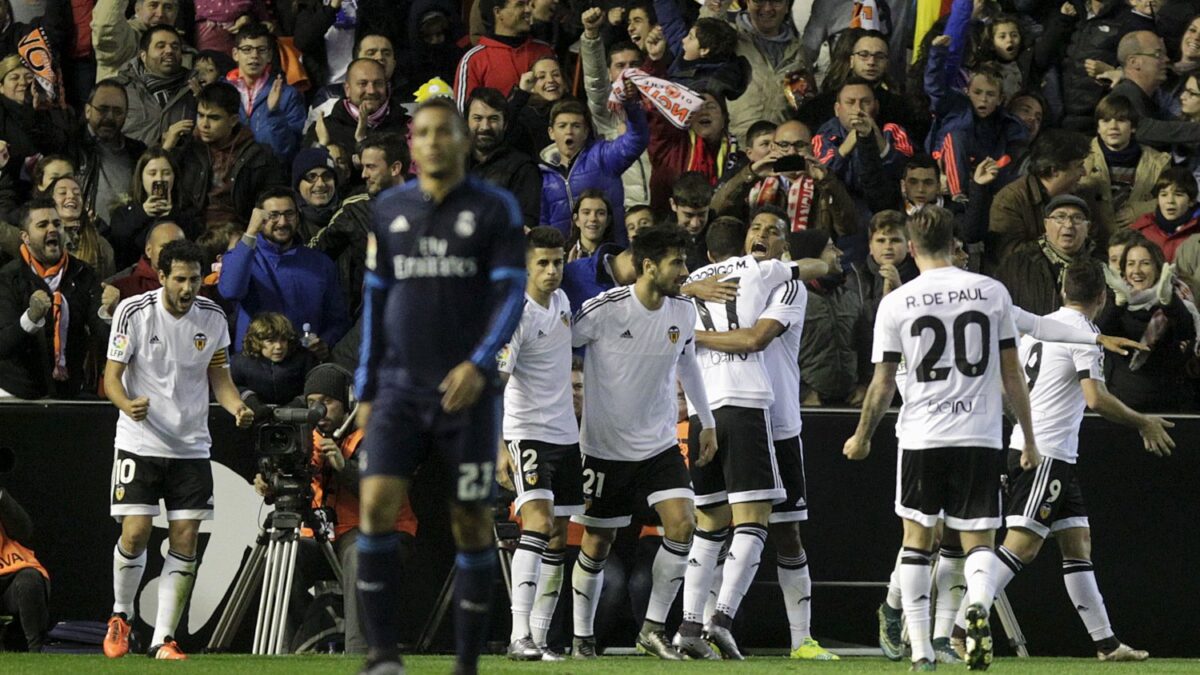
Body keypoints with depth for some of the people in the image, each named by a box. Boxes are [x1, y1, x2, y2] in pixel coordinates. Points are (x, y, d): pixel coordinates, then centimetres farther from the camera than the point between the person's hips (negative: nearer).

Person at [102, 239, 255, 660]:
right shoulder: (133, 312, -9)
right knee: (135, 532, -11)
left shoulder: (212, 317, 1)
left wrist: (237, 407, -8)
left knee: (186, 539, -4)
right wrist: (128, 404, -28)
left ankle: (163, 639, 3)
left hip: (192, 447, 3)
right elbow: (112, 376, -7)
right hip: (140, 442, -3)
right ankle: (121, 617, 15)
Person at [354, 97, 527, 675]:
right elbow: (376, 299, 14)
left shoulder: (496, 209, 0)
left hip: (465, 390, -2)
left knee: (470, 521, 2)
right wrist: (366, 389, 11)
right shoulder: (389, 211, 10)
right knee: (377, 503, -15)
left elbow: (512, 294, -6)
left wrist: (479, 364, -21)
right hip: (400, 389, 2)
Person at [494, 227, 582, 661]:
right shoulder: (516, 315, -17)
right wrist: (499, 449, -35)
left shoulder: (561, 300, 8)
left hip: (565, 433, 8)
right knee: (537, 522, -22)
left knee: (559, 538, 9)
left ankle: (540, 637, 16)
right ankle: (520, 636, -29)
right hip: (527, 433, -8)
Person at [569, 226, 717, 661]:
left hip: (661, 445, 4)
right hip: (606, 447, -4)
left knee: (682, 525, -13)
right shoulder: (604, 310, -17)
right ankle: (582, 637, 20)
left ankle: (654, 628, -2)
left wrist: (708, 424, 22)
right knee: (597, 543, 4)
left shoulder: (683, 314, 0)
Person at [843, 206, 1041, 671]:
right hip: (981, 435, 1)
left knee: (917, 537, 11)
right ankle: (978, 604, -26)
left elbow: (882, 384, 1)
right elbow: (1012, 375, 5)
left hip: (921, 436, -1)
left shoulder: (896, 303, -2)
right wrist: (1029, 439, 13)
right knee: (979, 540, 6)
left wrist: (862, 437, 17)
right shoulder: (992, 292, 2)